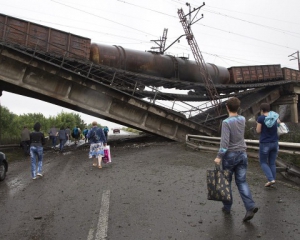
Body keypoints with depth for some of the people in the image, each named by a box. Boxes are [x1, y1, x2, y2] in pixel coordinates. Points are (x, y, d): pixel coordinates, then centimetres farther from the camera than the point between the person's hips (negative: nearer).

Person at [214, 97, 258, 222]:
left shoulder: (226, 122, -17)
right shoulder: (242, 119, 1)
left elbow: (224, 141, -24)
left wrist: (219, 157, -22)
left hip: (230, 155, -4)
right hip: (242, 154, 5)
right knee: (241, 182, 6)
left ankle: (227, 207, 21)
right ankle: (250, 207, -11)